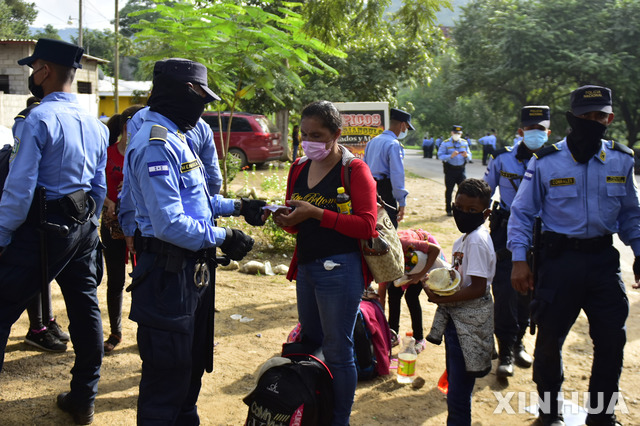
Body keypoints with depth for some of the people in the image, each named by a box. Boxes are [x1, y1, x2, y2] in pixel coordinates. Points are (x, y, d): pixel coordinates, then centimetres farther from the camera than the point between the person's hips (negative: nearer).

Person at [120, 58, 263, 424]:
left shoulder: (178, 138, 13)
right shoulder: (156, 144, -21)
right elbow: (169, 223, -27)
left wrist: (238, 206, 14)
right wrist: (223, 238, -18)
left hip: (193, 269, 11)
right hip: (170, 273, -11)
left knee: (192, 366, 24)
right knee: (168, 378, 1)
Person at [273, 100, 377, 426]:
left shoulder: (355, 170, -9)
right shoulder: (299, 168, 11)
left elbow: (367, 226, -17)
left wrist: (316, 213, -22)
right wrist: (286, 220, -6)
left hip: (339, 270, -7)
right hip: (306, 266, 7)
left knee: (337, 352, 1)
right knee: (310, 344, 18)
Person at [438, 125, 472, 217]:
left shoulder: (465, 143, 9)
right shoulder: (446, 143, -3)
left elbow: (469, 157, 10)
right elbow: (440, 155, -10)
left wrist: (466, 155, -14)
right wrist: (451, 156, -25)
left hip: (461, 169, 3)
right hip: (450, 169, -3)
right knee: (449, 190, 3)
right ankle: (448, 210, 13)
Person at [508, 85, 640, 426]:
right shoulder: (545, 162, -7)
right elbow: (522, 212, -2)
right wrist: (519, 259, -9)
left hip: (604, 258, 3)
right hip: (559, 257, -3)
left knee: (612, 340, 7)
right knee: (549, 338, 6)